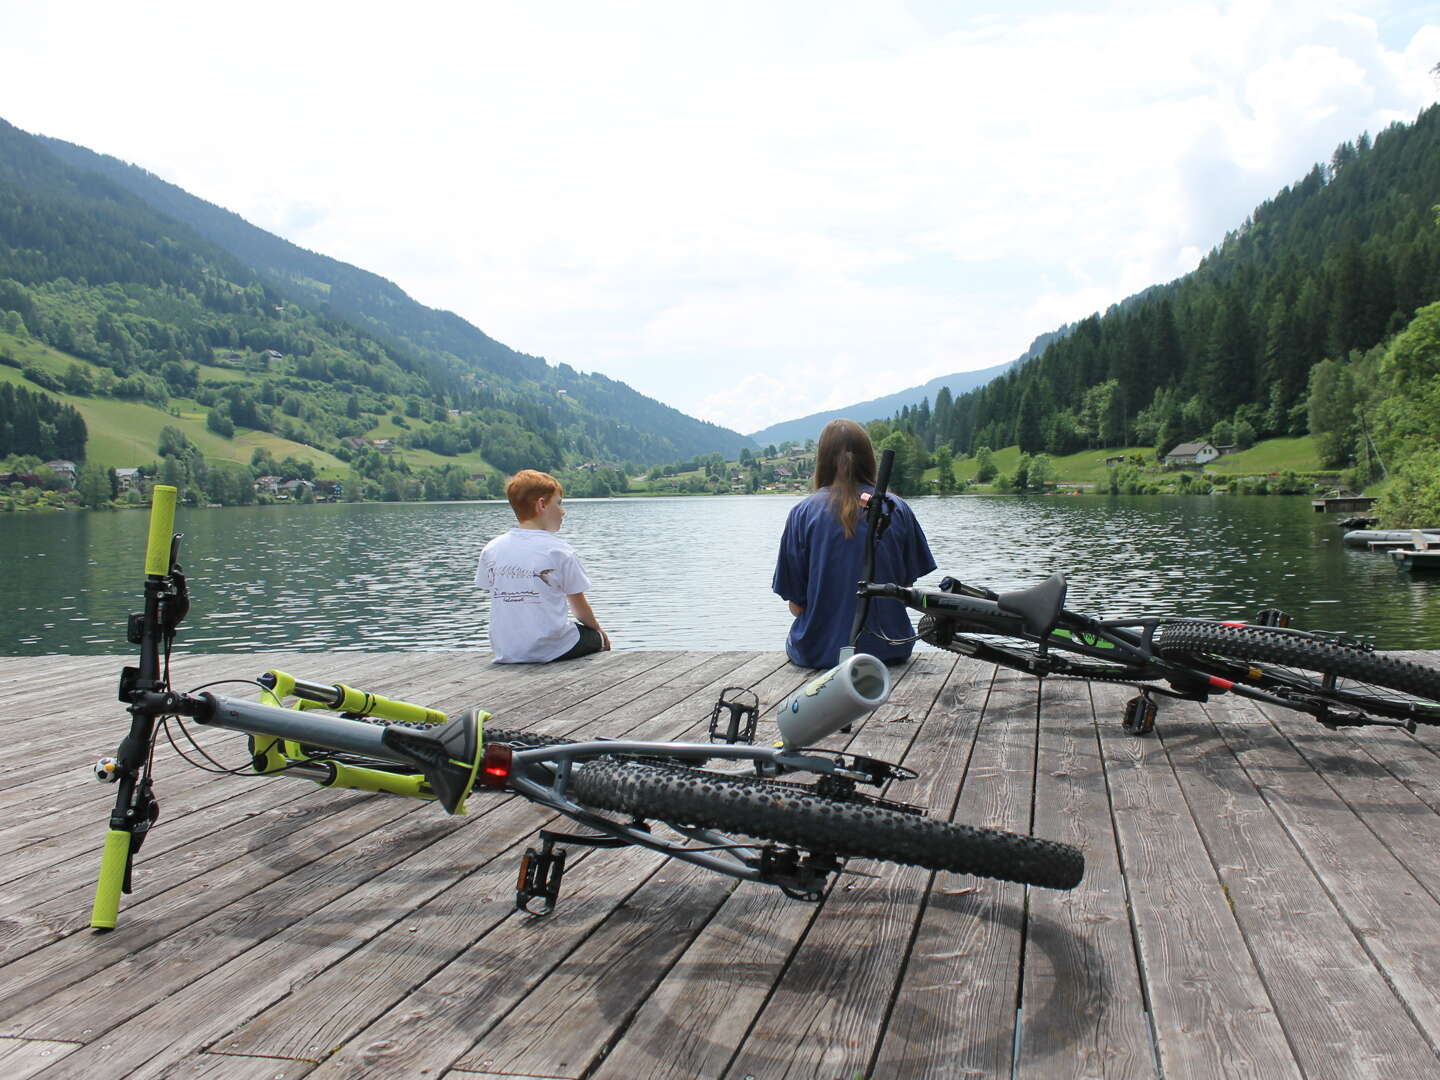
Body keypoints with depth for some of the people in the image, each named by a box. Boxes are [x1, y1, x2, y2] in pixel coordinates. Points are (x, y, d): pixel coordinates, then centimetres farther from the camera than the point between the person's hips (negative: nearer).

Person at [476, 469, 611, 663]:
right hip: (550, 649, -5)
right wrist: (597, 628, 19)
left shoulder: (491, 549, 1)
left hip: (505, 652, 5)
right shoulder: (560, 551, -10)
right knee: (597, 637, 24)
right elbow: (579, 607, -1)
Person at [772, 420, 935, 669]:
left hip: (820, 651, -1)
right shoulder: (897, 509, -3)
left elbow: (796, 605, -4)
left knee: (792, 643, 31)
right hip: (888, 649, 2)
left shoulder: (802, 513, -8)